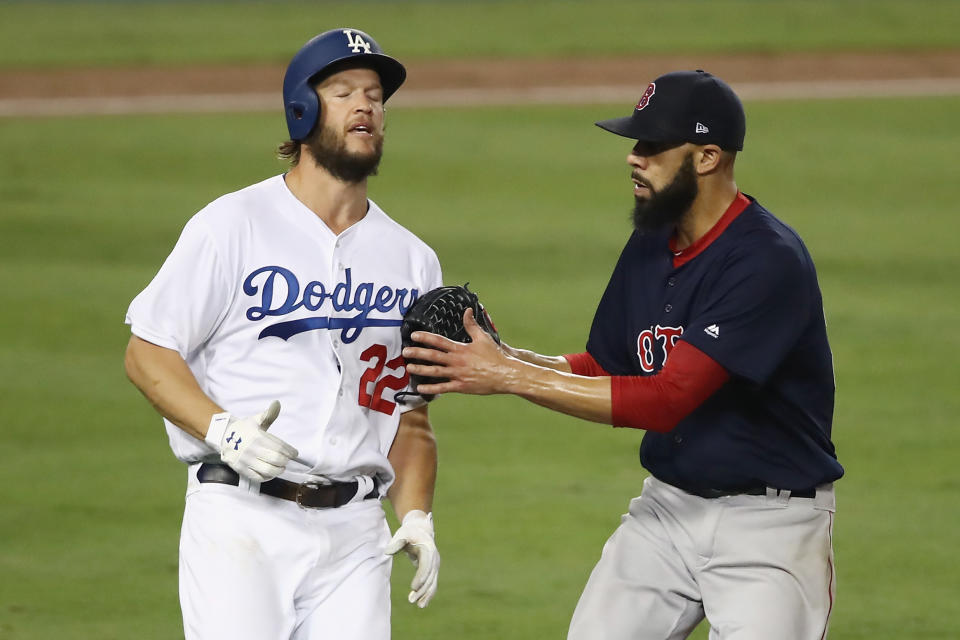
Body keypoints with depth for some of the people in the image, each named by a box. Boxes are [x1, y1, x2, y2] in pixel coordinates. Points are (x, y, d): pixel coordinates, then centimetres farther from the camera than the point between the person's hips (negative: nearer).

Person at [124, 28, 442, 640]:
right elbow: (147, 353, -1)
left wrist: (416, 516, 2)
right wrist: (223, 429, -17)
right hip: (241, 519, -4)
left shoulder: (412, 258, 14)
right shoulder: (233, 226, 0)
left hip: (354, 532, 4)